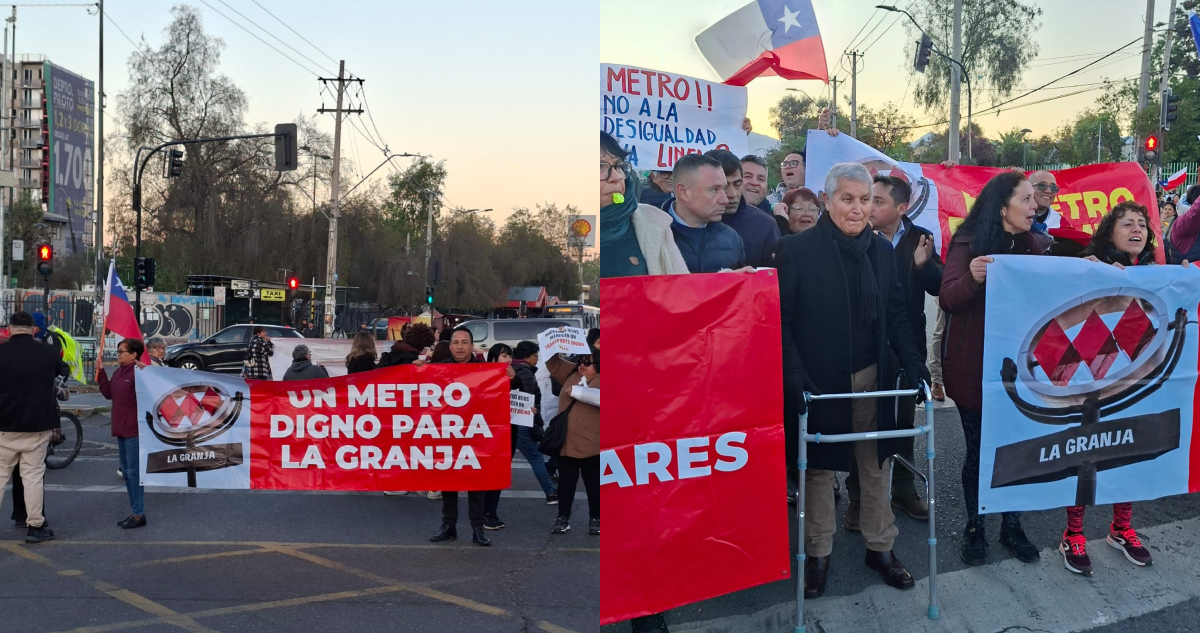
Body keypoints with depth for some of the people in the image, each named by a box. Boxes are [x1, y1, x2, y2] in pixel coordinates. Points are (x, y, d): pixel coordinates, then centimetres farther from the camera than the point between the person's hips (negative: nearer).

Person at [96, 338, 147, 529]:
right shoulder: (118, 373, 12)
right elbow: (108, 393, 17)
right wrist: (100, 371, 14)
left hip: (134, 429, -10)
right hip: (121, 428, 10)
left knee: (134, 472, -5)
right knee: (127, 472, 14)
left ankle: (139, 514, 3)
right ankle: (135, 511, 22)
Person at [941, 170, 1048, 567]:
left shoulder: (1036, 246, 5)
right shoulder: (970, 243, -8)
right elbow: (948, 299, -16)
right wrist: (971, 278, -37)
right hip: (975, 367, -4)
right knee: (978, 451, 6)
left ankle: (1011, 526, 26)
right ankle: (974, 527, 21)